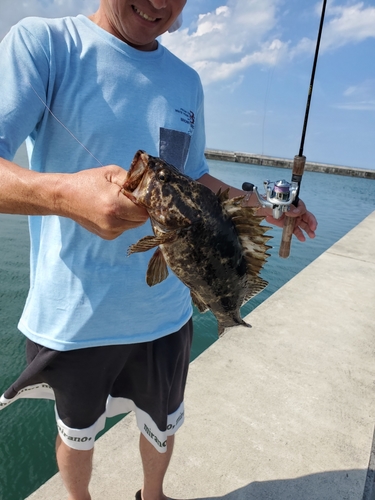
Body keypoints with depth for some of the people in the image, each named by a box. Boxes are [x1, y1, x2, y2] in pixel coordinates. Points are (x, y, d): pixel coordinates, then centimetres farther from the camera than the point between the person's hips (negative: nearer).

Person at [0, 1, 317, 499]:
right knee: (78, 434, 24)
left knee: (163, 425, 26)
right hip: (72, 317, -3)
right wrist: (65, 194, -40)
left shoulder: (187, 81, 6)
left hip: (164, 312, 4)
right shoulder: (40, 42, -10)